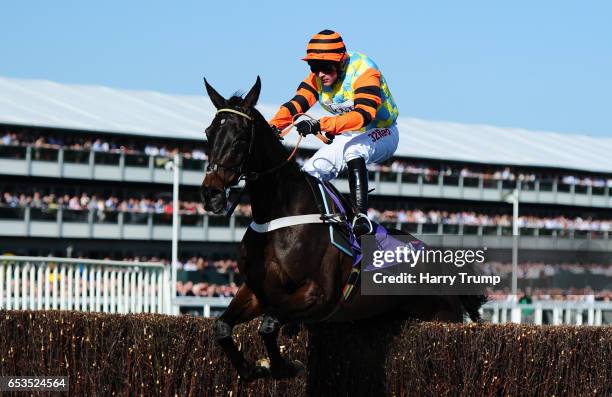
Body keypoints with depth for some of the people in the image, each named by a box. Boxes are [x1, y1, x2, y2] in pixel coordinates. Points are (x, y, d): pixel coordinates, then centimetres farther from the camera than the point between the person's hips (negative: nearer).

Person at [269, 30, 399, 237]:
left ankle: (361, 217, -43)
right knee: (310, 173, -4)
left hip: (381, 133, -7)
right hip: (348, 137, 7)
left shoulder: (363, 71, -28)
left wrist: (321, 125, -52)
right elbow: (295, 104, -15)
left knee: (353, 149, -37)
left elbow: (364, 114, -42)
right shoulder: (317, 78, -7)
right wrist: (273, 126, -35)